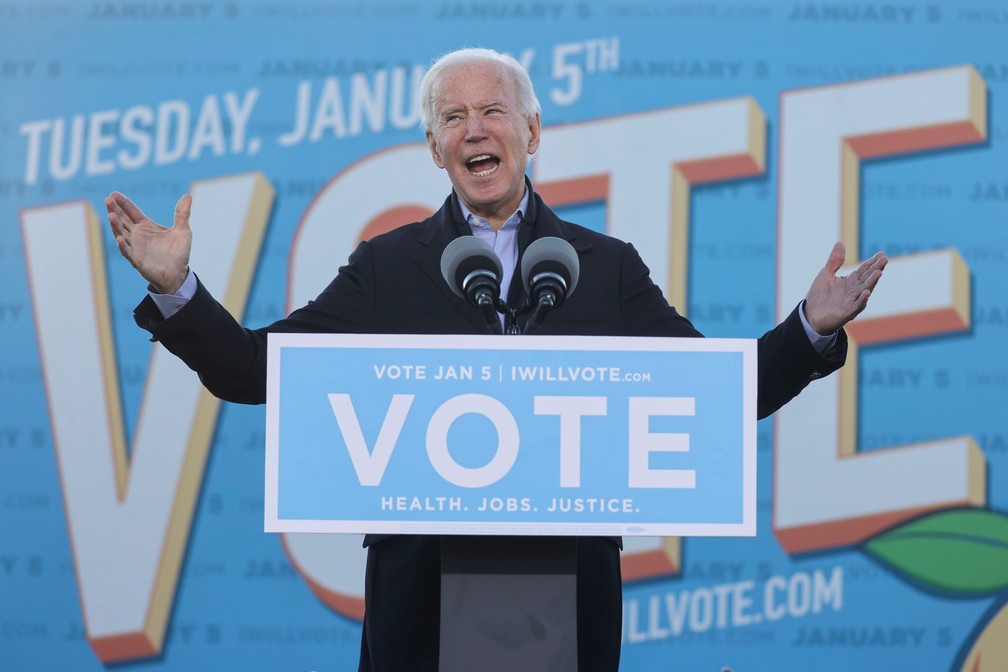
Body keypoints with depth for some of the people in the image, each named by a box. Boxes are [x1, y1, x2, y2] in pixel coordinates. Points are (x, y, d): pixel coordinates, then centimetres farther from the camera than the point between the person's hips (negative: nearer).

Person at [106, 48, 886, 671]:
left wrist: (812, 329, -7)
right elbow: (253, 370, 6)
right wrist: (175, 289, -8)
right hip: (420, 589, 0)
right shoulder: (386, 267, 9)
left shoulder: (609, 268, 10)